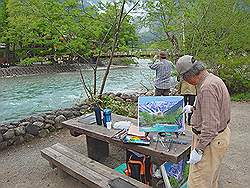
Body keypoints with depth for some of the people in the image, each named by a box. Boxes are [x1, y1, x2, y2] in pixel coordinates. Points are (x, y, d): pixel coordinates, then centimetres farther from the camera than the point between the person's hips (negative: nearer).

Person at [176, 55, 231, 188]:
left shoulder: (207, 87, -28)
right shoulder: (213, 79, 6)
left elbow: (210, 124, -29)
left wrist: (198, 149, -24)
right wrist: (193, 108, 27)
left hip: (210, 140, -10)